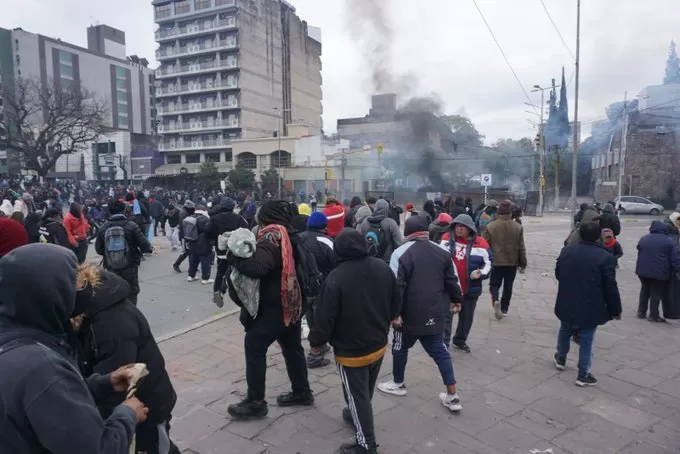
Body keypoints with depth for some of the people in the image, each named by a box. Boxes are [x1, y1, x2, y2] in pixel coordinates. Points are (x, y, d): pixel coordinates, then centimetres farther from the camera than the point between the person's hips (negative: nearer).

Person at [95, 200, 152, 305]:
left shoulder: (103, 228, -2)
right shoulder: (131, 225, -12)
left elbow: (98, 249, 3)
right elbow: (144, 243, -13)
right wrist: (149, 248, 10)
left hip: (112, 268, 3)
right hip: (130, 266, -3)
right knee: (132, 292, 11)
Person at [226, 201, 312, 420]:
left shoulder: (271, 237, -16)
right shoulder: (289, 235, 10)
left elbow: (257, 267, -31)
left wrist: (232, 256, -18)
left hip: (275, 305, -9)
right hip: (292, 302, 9)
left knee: (254, 345, -1)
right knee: (292, 346, 19)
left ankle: (255, 401, 6)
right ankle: (302, 391, 31)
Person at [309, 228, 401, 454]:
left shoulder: (336, 278, -26)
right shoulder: (383, 267, -7)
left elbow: (324, 318, -21)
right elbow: (396, 306, 4)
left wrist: (315, 341, -2)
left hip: (351, 351, -6)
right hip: (379, 345, 7)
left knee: (357, 396, 9)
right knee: (366, 391, 26)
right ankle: (356, 416, 48)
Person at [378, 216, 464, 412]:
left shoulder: (402, 252, -13)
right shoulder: (441, 252, 4)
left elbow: (395, 285, -19)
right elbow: (452, 280, 11)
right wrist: (456, 299, 27)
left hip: (410, 314, -5)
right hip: (435, 313, 5)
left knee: (400, 347, 17)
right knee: (439, 350, 14)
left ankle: (398, 383, 36)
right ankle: (452, 396, 13)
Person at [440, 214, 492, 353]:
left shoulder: (480, 243, -9)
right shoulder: (447, 238, -3)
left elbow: (488, 263, -2)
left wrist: (481, 273, -19)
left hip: (470, 288, 1)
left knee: (466, 317, 16)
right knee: (446, 315, -3)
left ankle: (460, 340, 36)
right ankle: (443, 343, 4)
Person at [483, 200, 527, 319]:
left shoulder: (490, 226, -9)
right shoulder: (518, 227, -4)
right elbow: (521, 248, 0)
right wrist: (523, 264, 9)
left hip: (496, 262, -1)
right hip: (512, 263, 1)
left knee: (494, 284, 12)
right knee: (508, 286, 15)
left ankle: (495, 300, -15)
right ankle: (504, 309, 22)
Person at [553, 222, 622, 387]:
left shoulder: (567, 251, -1)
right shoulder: (605, 257, -15)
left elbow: (557, 274, 10)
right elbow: (610, 287, -13)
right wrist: (616, 309, -1)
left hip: (567, 304, 4)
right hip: (590, 307, -4)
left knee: (565, 331, 26)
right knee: (586, 339, 8)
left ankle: (561, 359, 42)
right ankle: (583, 375, 15)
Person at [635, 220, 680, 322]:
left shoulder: (643, 239, 7)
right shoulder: (669, 241, -6)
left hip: (643, 270, 4)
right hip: (660, 272, -4)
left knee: (645, 290, 19)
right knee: (656, 293, 4)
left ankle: (641, 312, 22)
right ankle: (654, 315, 8)